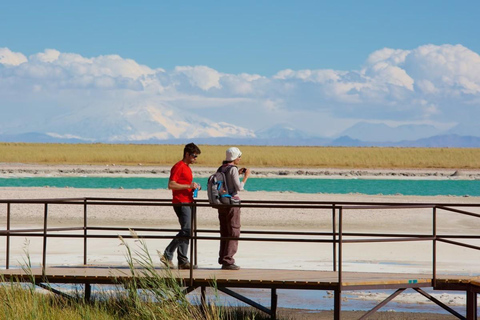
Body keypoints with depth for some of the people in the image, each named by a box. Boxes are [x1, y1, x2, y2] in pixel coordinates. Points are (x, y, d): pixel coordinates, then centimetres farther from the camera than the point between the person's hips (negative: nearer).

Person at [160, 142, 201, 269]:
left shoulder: (187, 167, 22)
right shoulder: (179, 167, -9)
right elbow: (171, 185, -18)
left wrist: (193, 187, 14)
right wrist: (189, 186, -19)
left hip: (187, 203, 10)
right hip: (181, 203, -10)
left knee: (186, 232, 7)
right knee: (186, 230, -15)